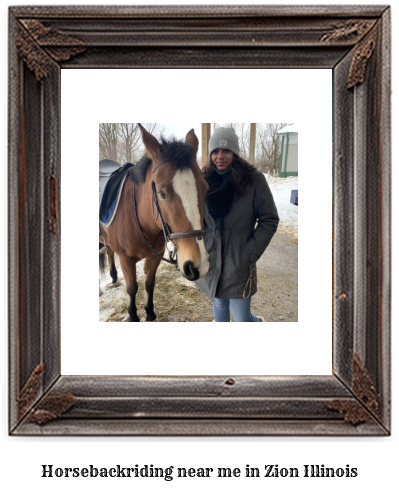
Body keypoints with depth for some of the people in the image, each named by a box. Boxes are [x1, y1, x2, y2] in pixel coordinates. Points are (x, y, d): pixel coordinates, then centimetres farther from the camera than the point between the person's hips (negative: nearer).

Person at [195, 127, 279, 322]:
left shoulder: (254, 179, -9)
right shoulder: (204, 180, 2)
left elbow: (269, 220, -8)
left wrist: (250, 255, -13)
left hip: (238, 264, -3)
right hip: (209, 261, 4)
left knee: (242, 318, 4)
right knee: (219, 304, 21)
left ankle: (258, 321, 38)